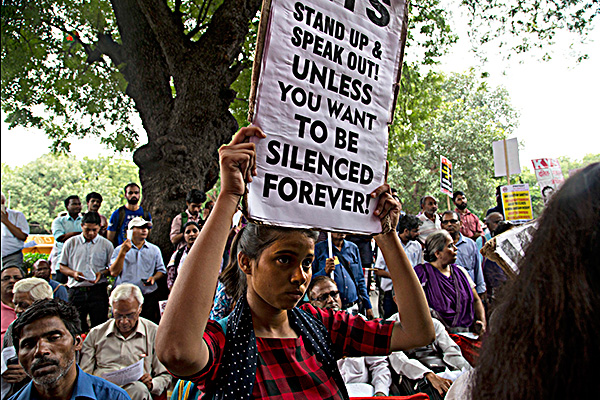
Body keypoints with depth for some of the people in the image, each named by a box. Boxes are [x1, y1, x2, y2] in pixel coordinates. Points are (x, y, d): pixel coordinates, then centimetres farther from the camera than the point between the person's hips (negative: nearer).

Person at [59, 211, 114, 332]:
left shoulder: (106, 244, 7)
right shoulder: (71, 243, 11)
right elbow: (62, 266, 12)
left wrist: (101, 273, -12)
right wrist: (73, 273, -7)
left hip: (98, 291, -1)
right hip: (76, 291, 2)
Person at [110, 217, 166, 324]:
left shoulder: (154, 250, 13)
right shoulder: (120, 249, 8)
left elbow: (161, 270, 15)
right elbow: (114, 272, -4)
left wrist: (154, 278, -6)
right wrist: (123, 252, -12)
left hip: (149, 296, 1)